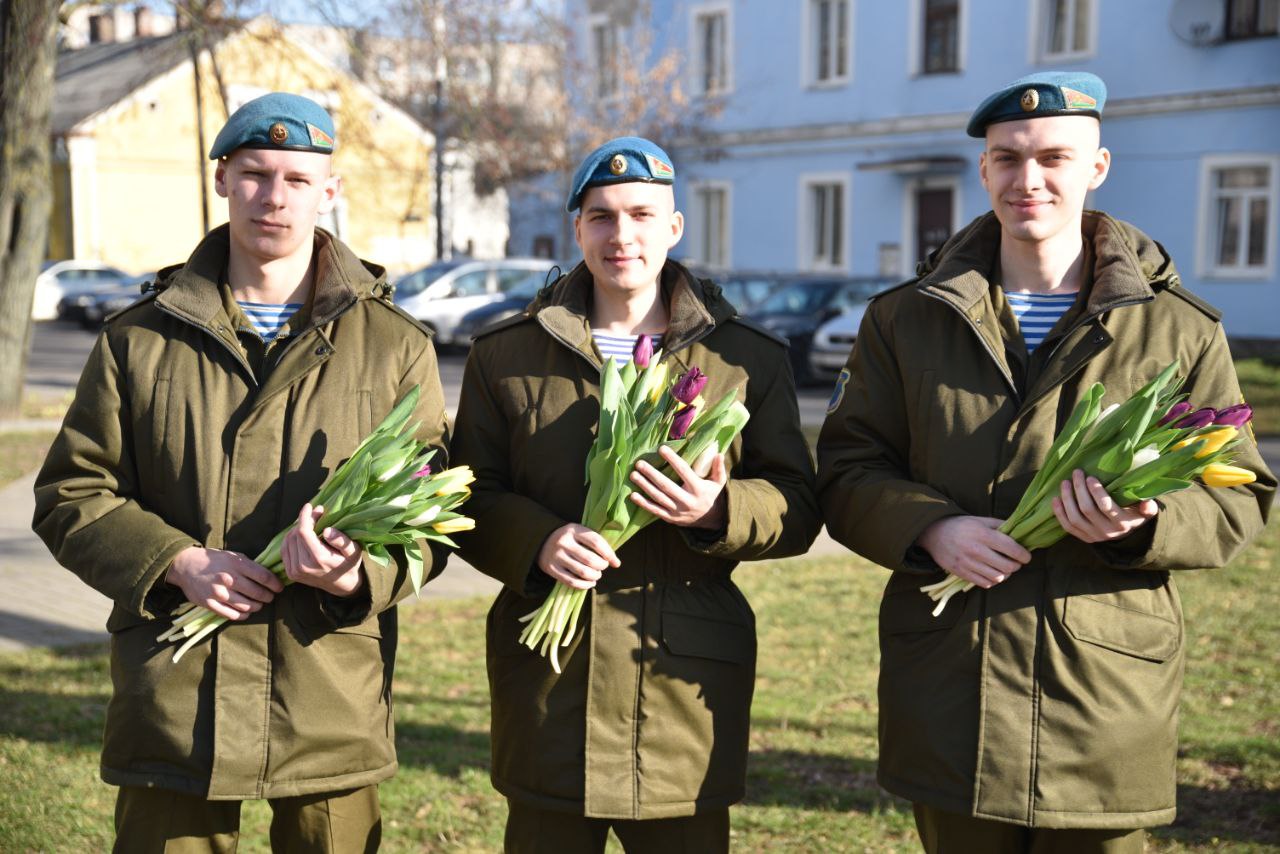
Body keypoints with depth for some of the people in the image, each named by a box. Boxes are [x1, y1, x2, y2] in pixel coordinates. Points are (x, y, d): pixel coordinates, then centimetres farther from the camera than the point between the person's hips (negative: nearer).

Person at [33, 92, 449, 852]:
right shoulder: (140, 340, 7)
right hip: (175, 698, 0)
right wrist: (177, 562, -10)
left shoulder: (395, 346, 4)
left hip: (333, 707, 0)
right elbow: (71, 493, 8)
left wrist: (358, 576, -18)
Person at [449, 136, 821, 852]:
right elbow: (469, 496, 6)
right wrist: (537, 543, -15)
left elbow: (798, 509, 4)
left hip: (687, 683, 0)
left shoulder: (750, 357, 5)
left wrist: (718, 511, -17)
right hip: (547, 676, 1)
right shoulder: (506, 354, 7)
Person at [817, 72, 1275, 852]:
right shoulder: (906, 319, 7)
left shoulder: (1181, 330, 2)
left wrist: (1141, 523, -18)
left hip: (1108, 698, -1)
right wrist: (931, 527, -15)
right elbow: (846, 471, 5)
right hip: (948, 696, 1)